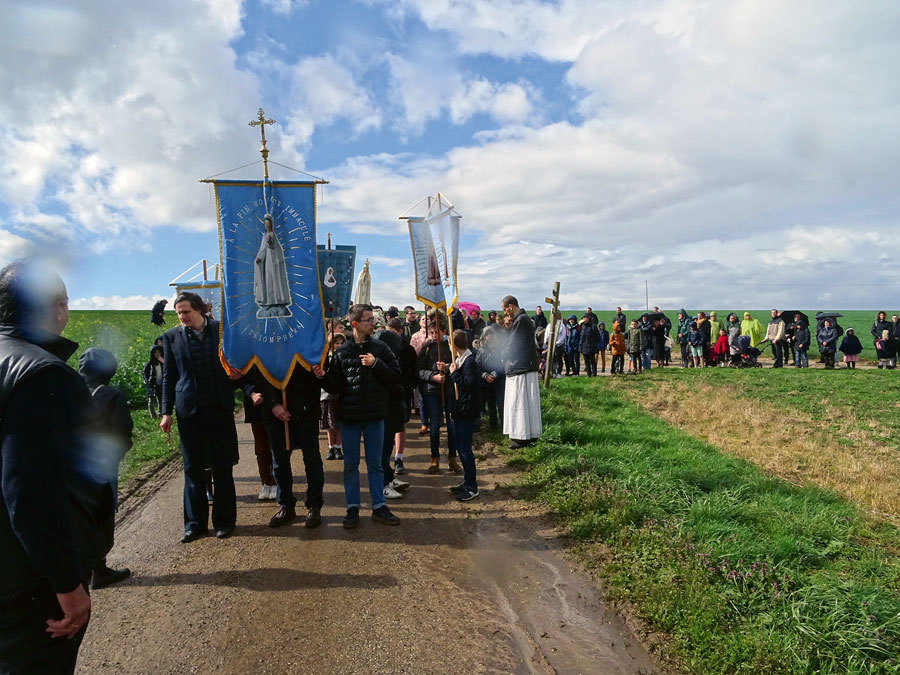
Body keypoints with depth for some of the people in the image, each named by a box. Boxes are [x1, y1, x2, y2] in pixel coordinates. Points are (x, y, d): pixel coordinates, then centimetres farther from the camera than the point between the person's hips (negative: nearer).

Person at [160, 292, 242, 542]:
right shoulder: (172, 336, 3)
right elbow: (169, 377, 6)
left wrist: (236, 371, -10)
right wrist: (167, 412, 3)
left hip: (220, 407, 0)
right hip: (189, 409, 0)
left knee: (223, 467, 8)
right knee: (193, 469, 8)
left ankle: (224, 521, 20)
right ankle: (195, 523, 20)